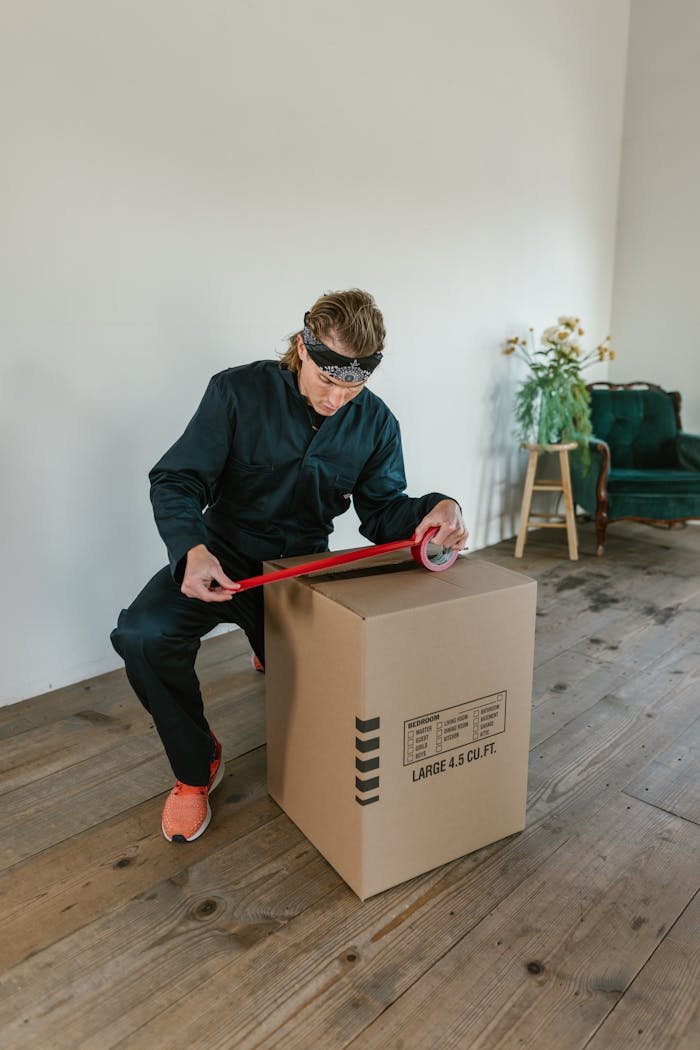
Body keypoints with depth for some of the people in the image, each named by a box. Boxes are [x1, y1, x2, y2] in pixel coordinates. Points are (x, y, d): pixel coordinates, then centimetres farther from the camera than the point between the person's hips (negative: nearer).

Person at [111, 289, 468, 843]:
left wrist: (436, 508, -26)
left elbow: (382, 511, -3)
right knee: (142, 634, -29)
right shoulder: (239, 391, -15)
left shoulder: (376, 422, -4)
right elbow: (175, 482, -14)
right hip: (224, 557, -2)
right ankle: (197, 766, -1)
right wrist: (192, 549, -35)